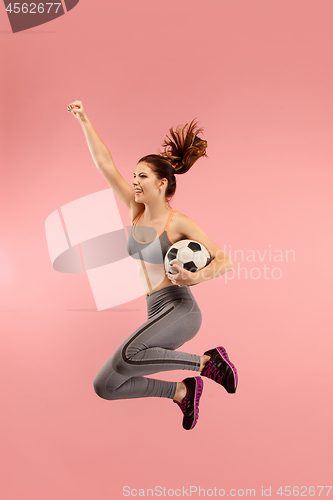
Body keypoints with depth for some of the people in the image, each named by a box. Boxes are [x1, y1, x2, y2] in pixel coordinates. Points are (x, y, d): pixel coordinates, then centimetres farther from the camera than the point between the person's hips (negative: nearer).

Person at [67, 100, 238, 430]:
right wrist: (84, 121, 4)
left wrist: (197, 277, -27)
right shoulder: (136, 211, 7)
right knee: (104, 385, 1)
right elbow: (105, 164, 6)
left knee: (127, 356, -35)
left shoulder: (179, 223, -8)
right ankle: (182, 391, 15)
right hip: (156, 314, 7)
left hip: (180, 309, -6)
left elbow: (226, 261, -10)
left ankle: (207, 361, -12)